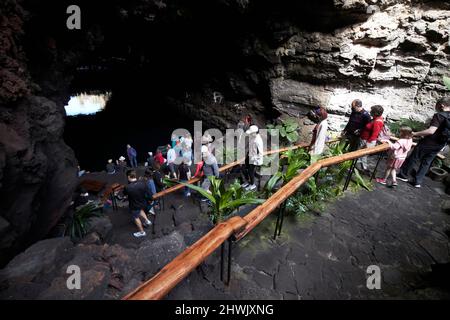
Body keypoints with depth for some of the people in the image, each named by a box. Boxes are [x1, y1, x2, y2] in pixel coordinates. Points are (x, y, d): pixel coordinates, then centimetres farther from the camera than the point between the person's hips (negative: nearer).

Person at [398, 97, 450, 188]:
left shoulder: (439, 115, -18)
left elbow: (431, 131, -30)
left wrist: (415, 134, -23)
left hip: (427, 143, -7)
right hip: (439, 145, 7)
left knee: (413, 159, 9)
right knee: (426, 163, 15)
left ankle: (404, 175, 20)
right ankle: (418, 181, 19)